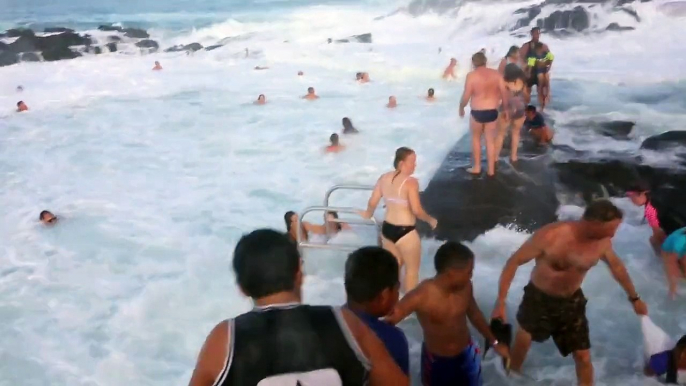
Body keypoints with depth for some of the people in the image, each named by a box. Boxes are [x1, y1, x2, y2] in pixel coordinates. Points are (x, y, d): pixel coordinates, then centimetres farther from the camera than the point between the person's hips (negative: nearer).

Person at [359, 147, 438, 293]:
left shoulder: (384, 178, 2)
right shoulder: (410, 182, -18)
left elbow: (372, 203, 6)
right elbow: (417, 211, -21)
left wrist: (368, 214, 27)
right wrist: (431, 220, -3)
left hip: (387, 229, 7)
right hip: (405, 232, -7)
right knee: (412, 270, 11)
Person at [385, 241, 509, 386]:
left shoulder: (465, 287, -17)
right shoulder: (420, 297, -33)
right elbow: (387, 322, -32)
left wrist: (494, 342, 13)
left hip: (467, 355, 4)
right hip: (436, 361, -4)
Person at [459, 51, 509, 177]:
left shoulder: (471, 76, -12)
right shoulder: (496, 74, -1)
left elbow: (466, 96, -10)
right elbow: (504, 93, 0)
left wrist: (461, 108, 7)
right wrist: (506, 109, 12)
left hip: (477, 112, -3)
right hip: (492, 112, 3)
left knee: (476, 138, 17)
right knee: (491, 140, 13)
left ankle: (477, 167, 24)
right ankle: (491, 169, 18)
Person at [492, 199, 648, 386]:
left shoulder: (602, 241, -16)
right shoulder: (551, 236, -31)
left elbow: (617, 266, 8)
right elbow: (514, 262, -23)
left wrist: (634, 298, 19)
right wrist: (501, 301, -26)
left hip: (572, 302, 3)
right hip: (538, 299, -3)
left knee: (583, 357, 5)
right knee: (524, 339, 17)